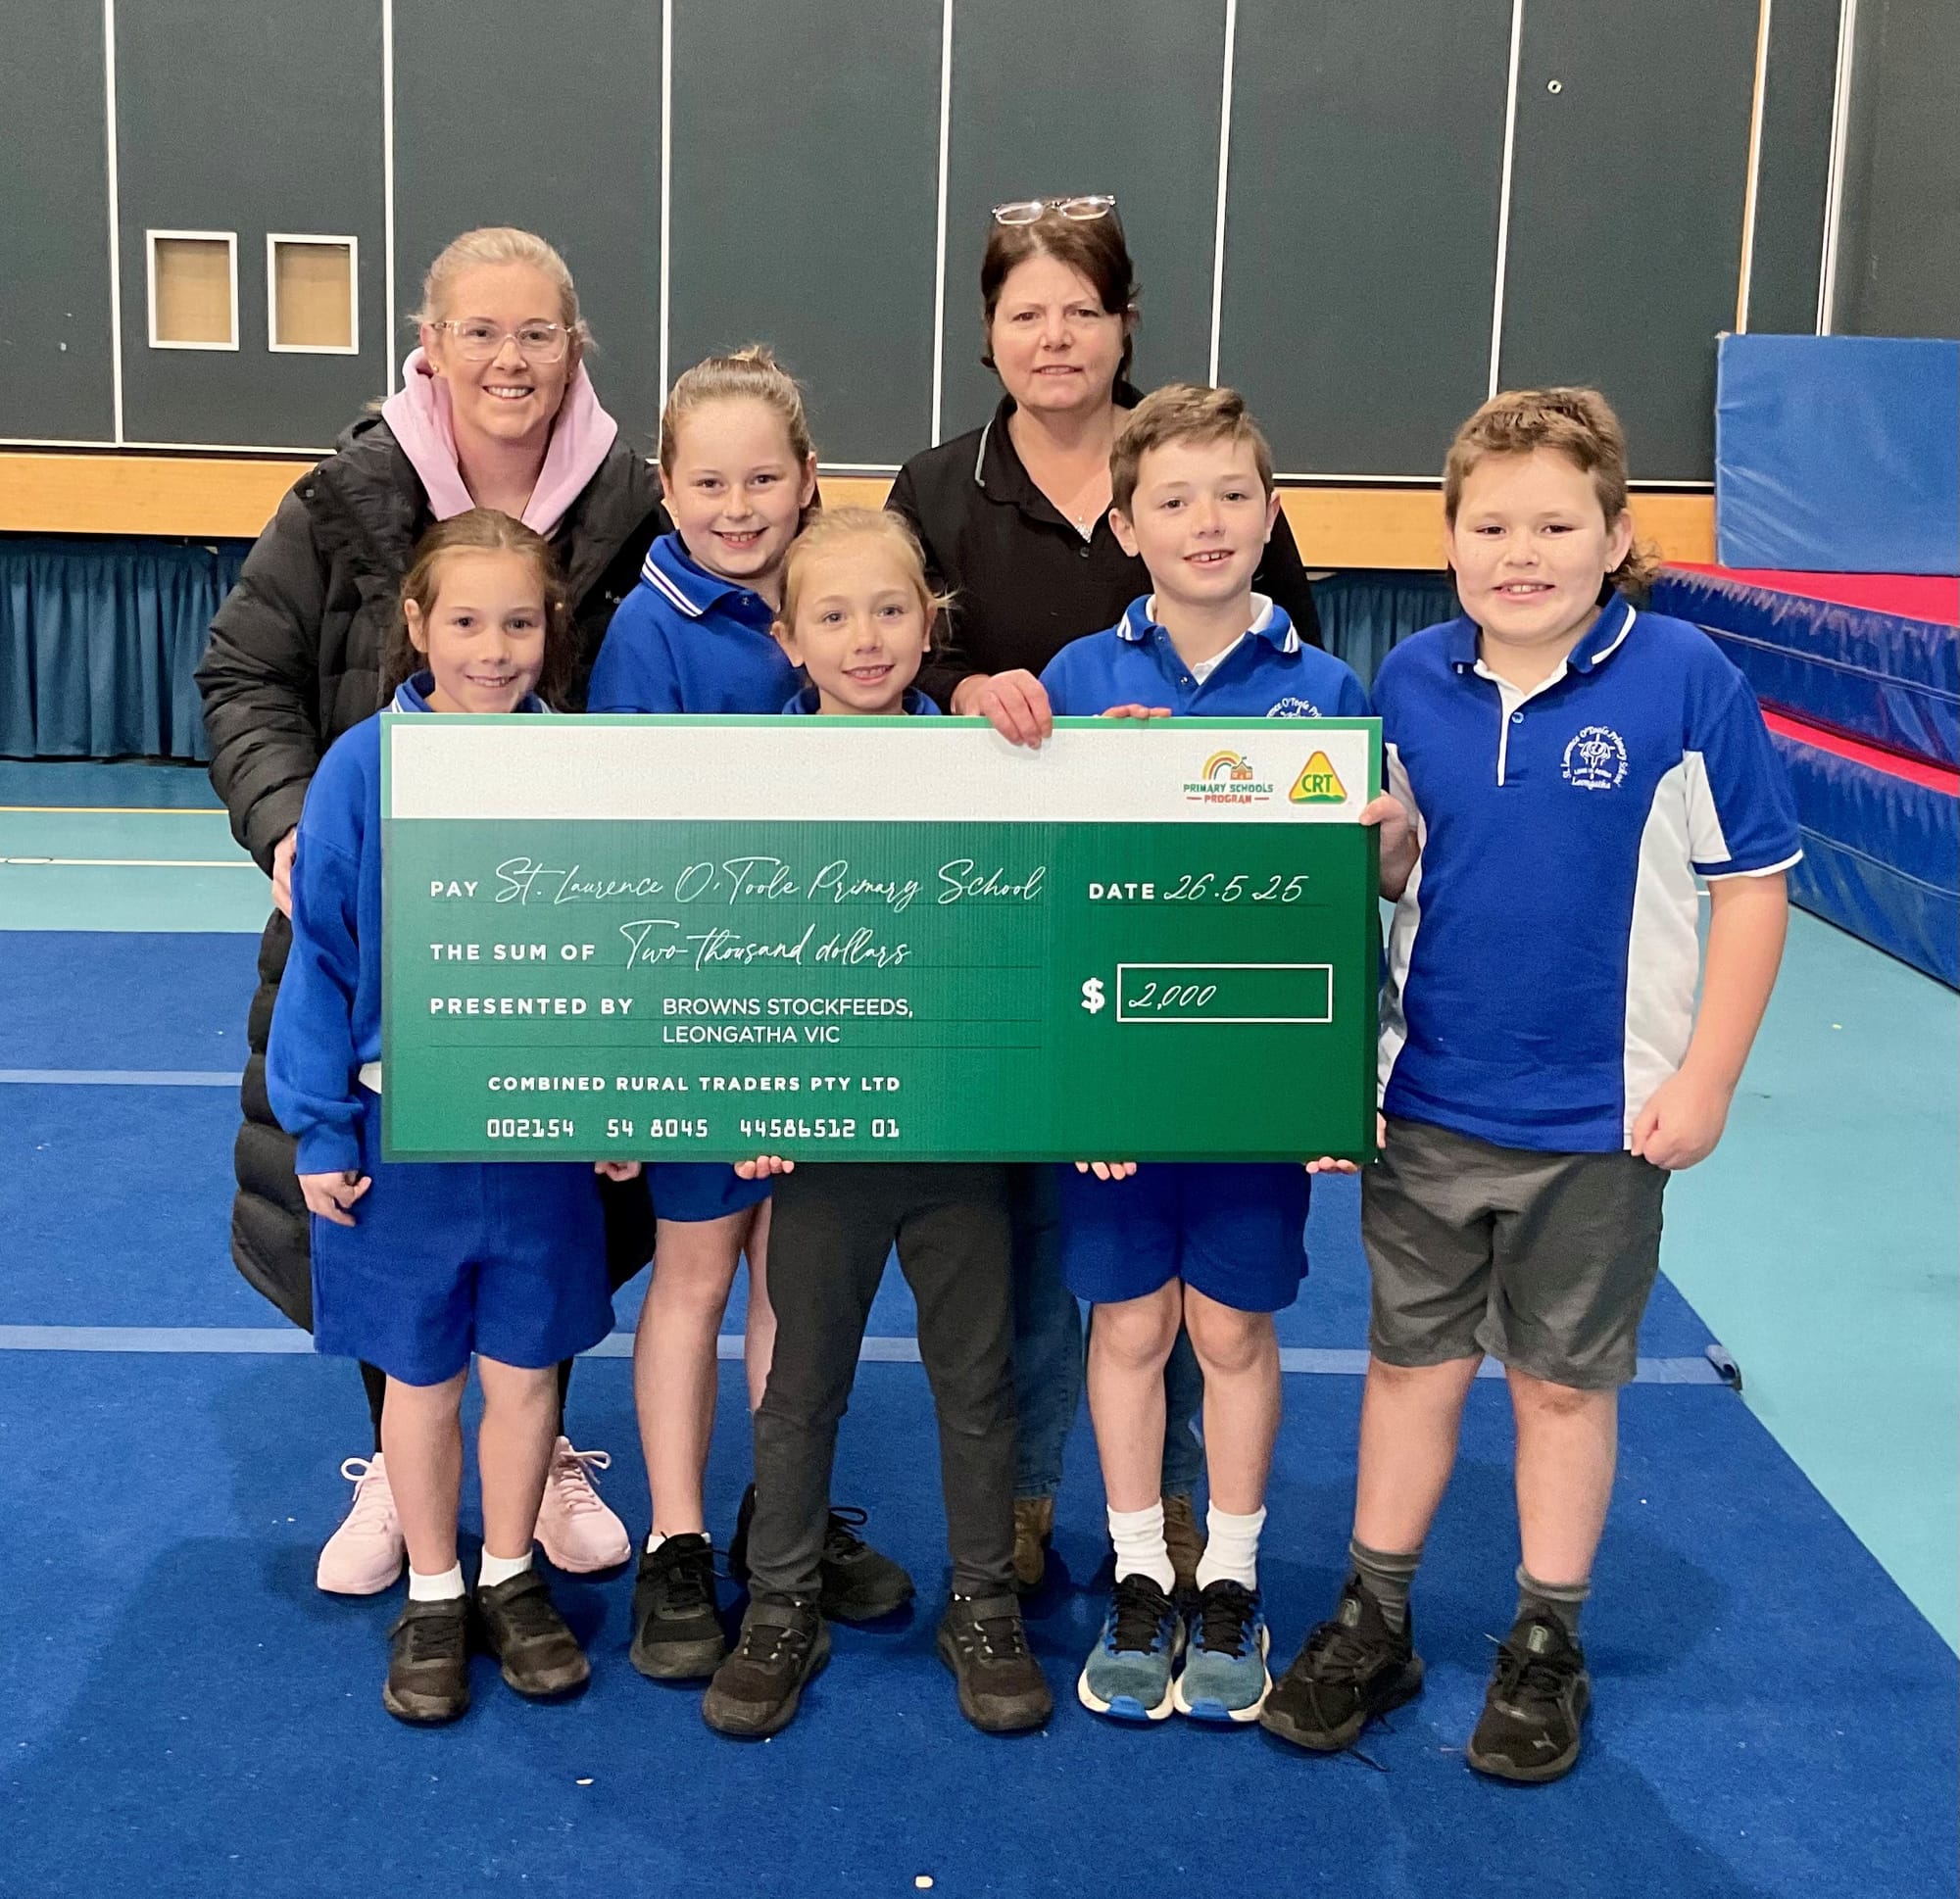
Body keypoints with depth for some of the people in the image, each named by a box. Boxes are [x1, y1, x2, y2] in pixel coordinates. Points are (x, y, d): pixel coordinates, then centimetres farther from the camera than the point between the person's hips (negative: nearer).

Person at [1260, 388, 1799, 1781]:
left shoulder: (1684, 679, -13)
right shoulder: (1409, 681, -3)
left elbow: (1753, 883, -8)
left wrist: (1705, 1079, -10)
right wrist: (1376, 844, -15)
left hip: (1601, 1119, -3)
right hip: (1427, 1103, 3)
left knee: (1564, 1382, 12)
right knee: (1411, 1363, 16)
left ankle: (1548, 1650, 30)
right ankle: (1374, 1623, 32)